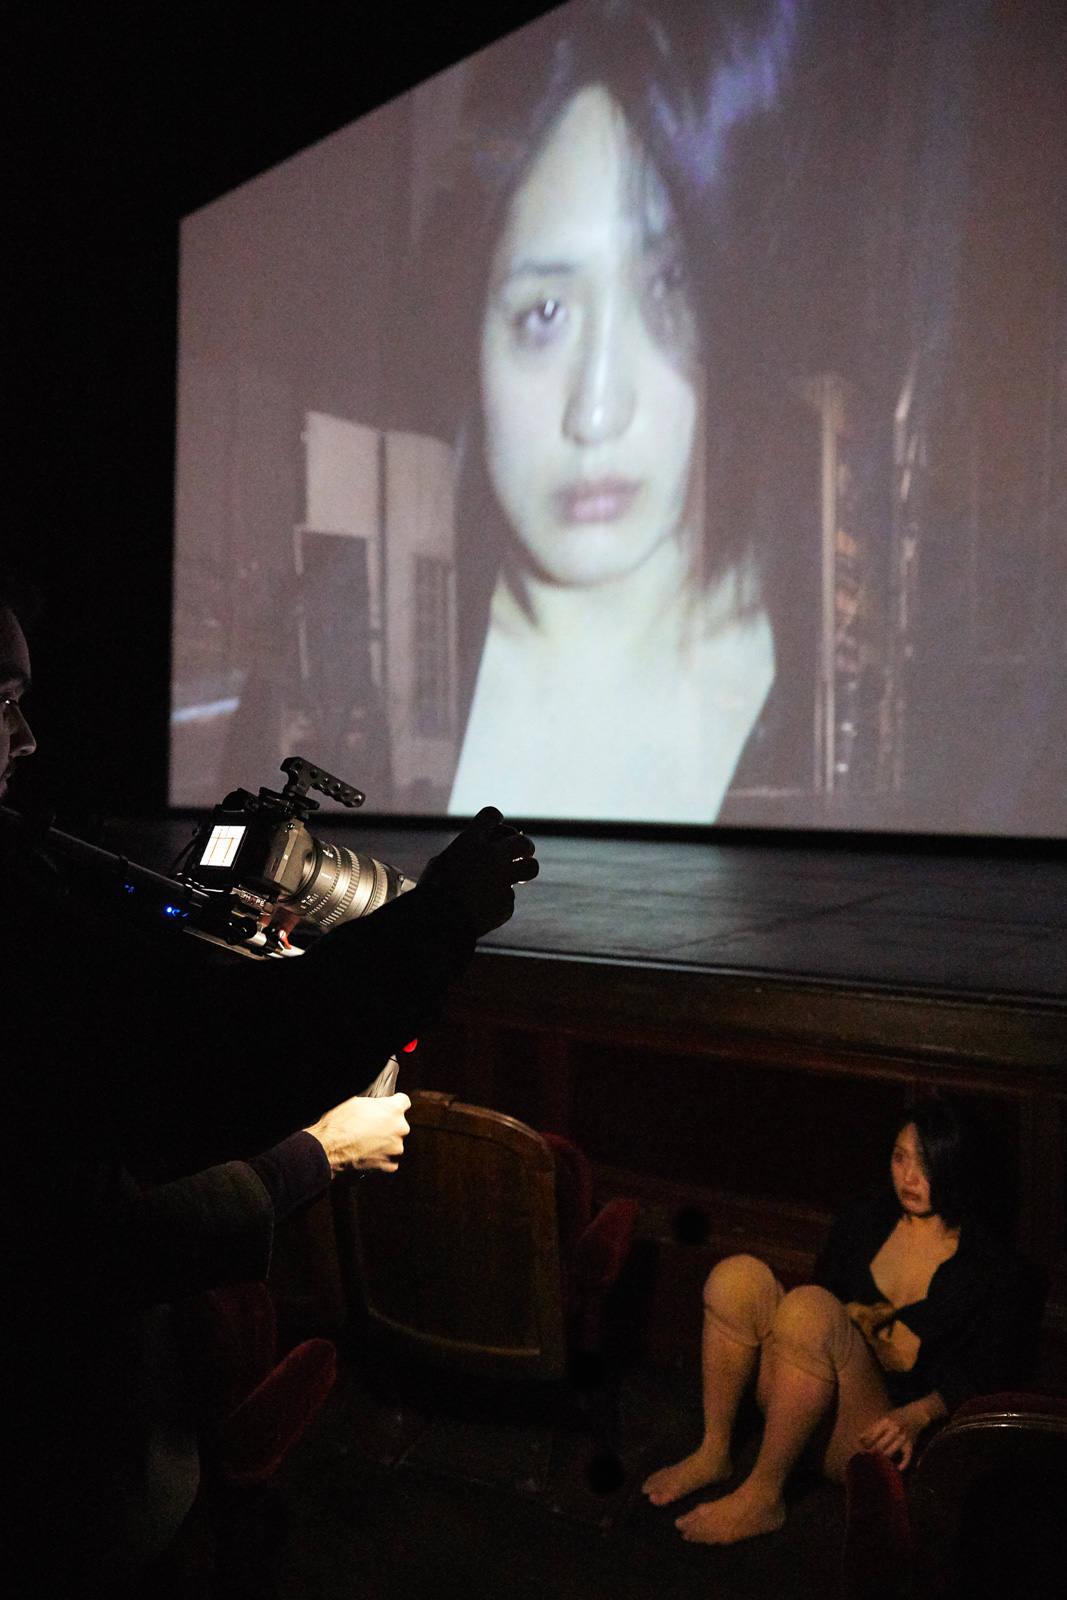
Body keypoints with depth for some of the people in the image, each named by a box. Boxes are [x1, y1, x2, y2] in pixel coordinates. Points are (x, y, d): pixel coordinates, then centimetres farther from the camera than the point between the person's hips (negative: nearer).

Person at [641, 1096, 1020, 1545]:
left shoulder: (988, 1264, -2)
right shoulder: (866, 1218, 10)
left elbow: (985, 1376, -2)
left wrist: (918, 1415, -19)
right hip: (805, 1412, 5)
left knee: (809, 1306, -34)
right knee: (738, 1274, -20)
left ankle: (762, 1497, -24)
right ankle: (714, 1453, -10)